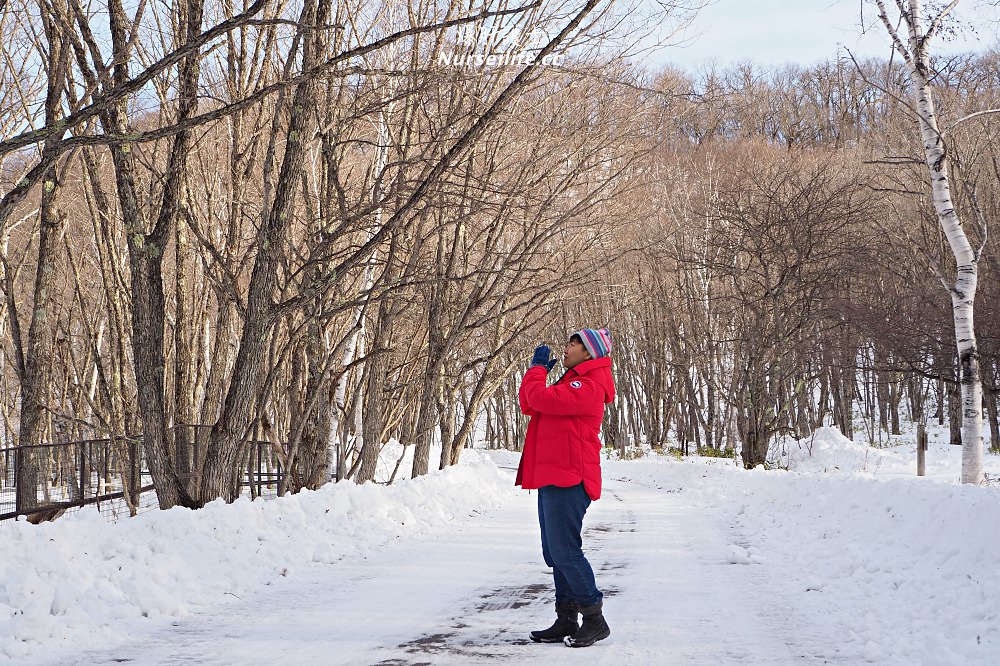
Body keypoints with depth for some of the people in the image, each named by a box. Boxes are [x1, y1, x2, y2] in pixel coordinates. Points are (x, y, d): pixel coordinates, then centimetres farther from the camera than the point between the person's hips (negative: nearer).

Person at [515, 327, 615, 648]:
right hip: (554, 477, 11)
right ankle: (566, 620, 15)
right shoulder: (571, 383, 22)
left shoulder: (588, 386, -11)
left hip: (567, 480, -11)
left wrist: (538, 368, -5)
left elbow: (541, 398, -22)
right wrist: (538, 370, 11)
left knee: (565, 551, -12)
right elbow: (528, 403, 23)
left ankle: (594, 619, -5)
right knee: (555, 553, 11)